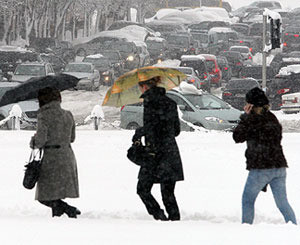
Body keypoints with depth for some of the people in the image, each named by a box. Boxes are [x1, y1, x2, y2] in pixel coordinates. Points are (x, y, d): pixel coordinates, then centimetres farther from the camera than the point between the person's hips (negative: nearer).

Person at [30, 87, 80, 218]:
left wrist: (33, 142, 8)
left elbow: (40, 140, -14)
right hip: (68, 155, 7)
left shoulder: (44, 115, -10)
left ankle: (70, 210, -16)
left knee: (45, 197, -2)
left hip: (52, 157, -7)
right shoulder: (68, 115, 9)